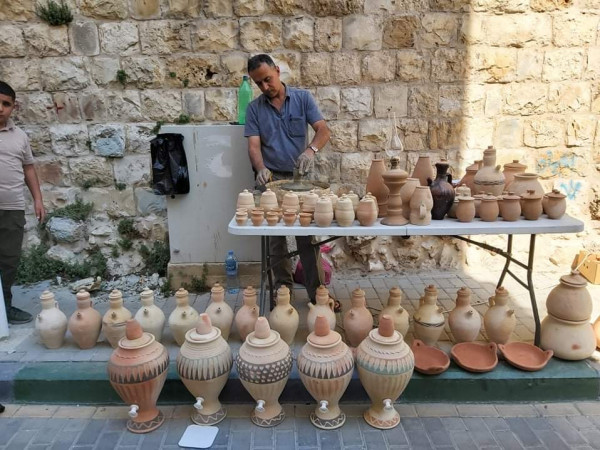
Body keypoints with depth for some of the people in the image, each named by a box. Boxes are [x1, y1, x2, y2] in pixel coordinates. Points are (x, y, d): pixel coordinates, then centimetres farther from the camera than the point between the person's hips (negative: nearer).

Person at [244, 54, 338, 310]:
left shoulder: (302, 98, 1)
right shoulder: (254, 108, 3)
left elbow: (323, 130, -8)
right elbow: (253, 145, -6)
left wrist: (311, 149, -30)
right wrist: (260, 169, -27)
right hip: (272, 179, 1)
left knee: (308, 236, -1)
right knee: (276, 236, 7)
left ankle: (317, 292, 7)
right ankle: (282, 287, 20)